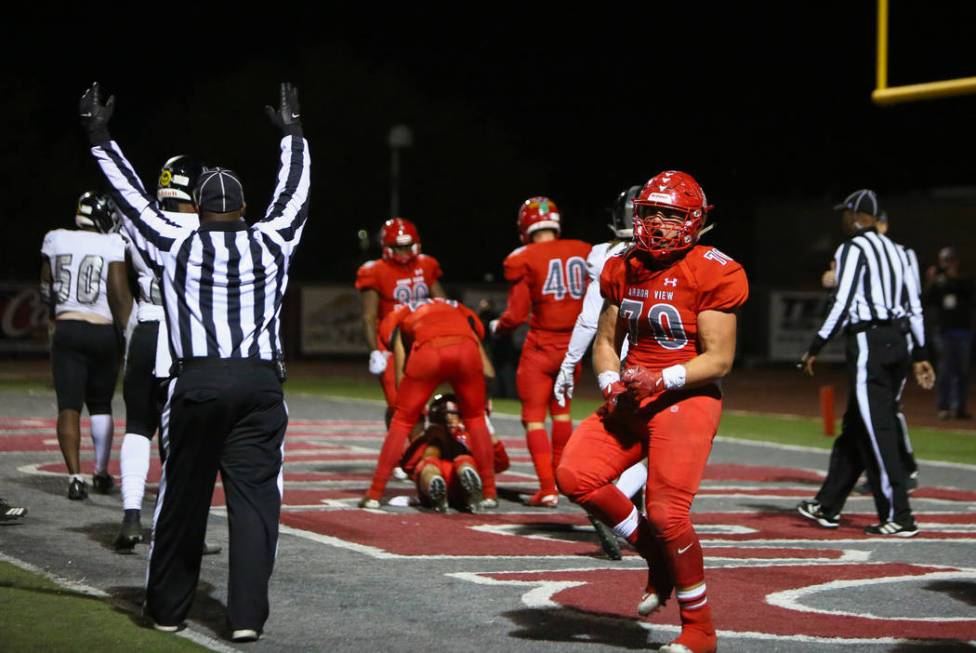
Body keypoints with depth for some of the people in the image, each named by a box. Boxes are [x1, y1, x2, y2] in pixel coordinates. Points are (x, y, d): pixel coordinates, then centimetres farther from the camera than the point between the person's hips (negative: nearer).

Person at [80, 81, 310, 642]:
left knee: (183, 498, 10)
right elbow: (294, 193, 24)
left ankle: (168, 608, 20)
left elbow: (132, 197, 14)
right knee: (254, 499, 0)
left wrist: (101, 140, 25)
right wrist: (293, 134, 38)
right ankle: (247, 614, -4)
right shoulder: (271, 243, 8)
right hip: (260, 382, 0)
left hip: (197, 381, 0)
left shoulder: (176, 244, 4)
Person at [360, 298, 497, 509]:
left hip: (429, 350, -1)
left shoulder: (397, 318, 35)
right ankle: (490, 493, 25)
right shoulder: (461, 311, 40)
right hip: (466, 348, 2)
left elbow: (402, 372, 23)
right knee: (475, 419, 24)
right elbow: (487, 371, 28)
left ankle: (374, 494, 19)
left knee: (402, 421, 16)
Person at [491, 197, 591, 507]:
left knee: (534, 417, 3)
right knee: (560, 410, 24)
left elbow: (516, 315, -10)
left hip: (541, 345, -4)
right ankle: (560, 475, 34)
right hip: (572, 344, 5)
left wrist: (497, 327, 10)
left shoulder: (523, 260, -10)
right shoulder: (583, 253, 1)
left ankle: (548, 488, -5)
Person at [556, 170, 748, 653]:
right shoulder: (623, 269, 9)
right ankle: (658, 558, 8)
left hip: (686, 399, -7)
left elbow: (718, 359, -12)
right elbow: (605, 340, 16)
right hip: (631, 398, 7)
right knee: (576, 475, -12)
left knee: (667, 512, -15)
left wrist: (664, 380, -24)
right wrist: (612, 383, -4)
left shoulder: (713, 273, -10)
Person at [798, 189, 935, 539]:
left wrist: (815, 349, -8)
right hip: (897, 341, 8)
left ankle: (898, 518, -8)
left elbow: (843, 304, -14)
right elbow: (914, 306, 15)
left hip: (868, 341, -8)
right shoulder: (895, 250, 17)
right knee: (856, 426, 15)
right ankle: (828, 506, 23)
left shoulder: (852, 249, -6)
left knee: (878, 431, -6)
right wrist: (920, 355, 18)